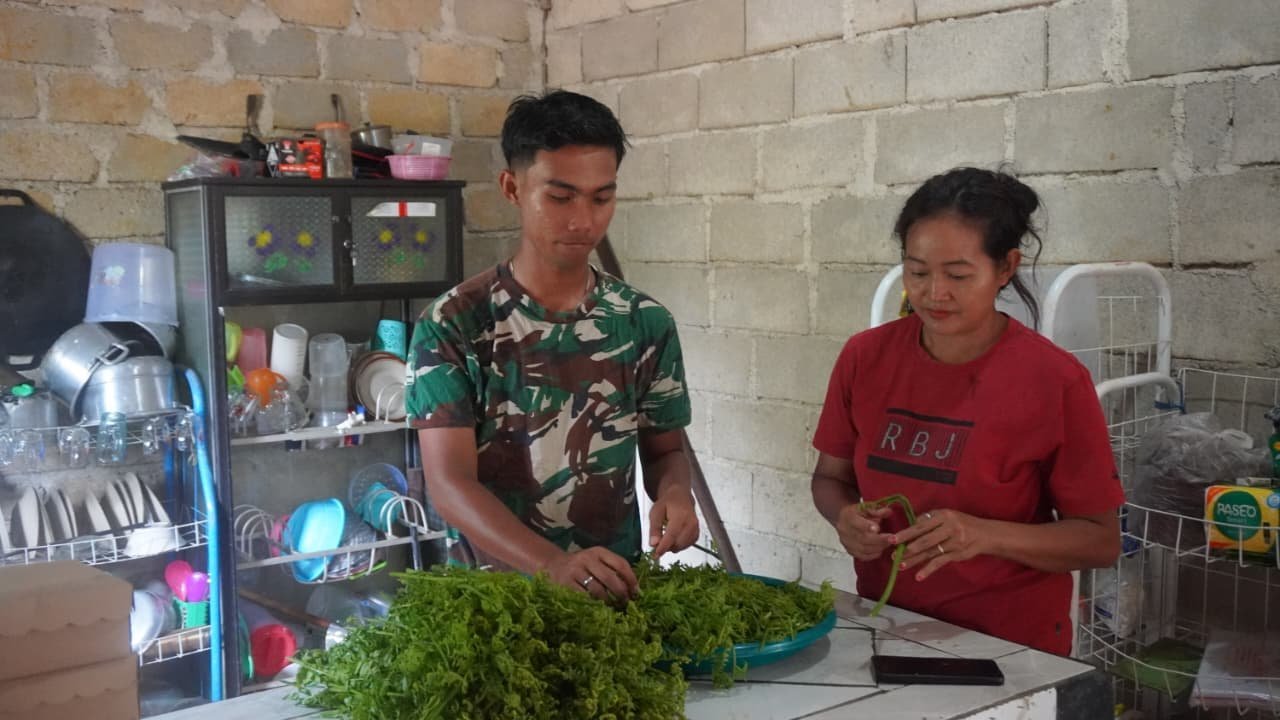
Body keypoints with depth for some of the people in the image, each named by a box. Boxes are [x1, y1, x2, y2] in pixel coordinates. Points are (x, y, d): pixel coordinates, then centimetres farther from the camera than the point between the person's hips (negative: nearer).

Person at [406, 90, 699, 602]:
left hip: (616, 591, 2)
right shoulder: (454, 325, -5)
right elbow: (449, 482, -11)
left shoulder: (646, 322, 4)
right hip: (492, 591, -1)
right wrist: (554, 566, -26)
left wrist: (674, 493, -9)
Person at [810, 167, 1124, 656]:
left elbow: (1101, 541, -5)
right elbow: (830, 477, 12)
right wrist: (845, 517, -10)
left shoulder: (1055, 381, -10)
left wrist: (985, 535, -20)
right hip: (884, 626, 3)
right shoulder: (865, 357, -1)